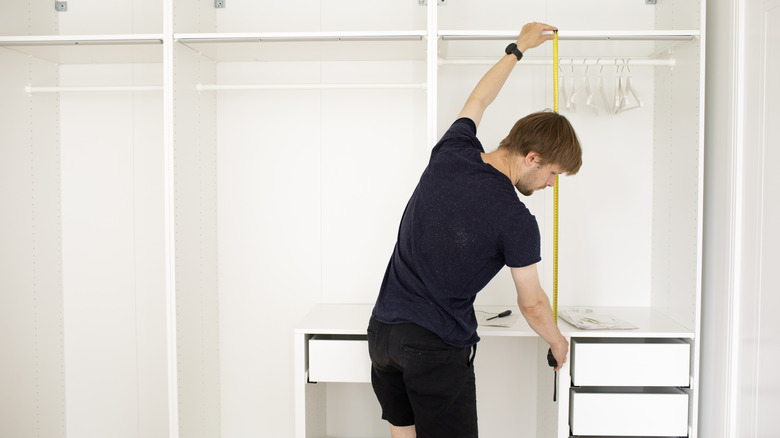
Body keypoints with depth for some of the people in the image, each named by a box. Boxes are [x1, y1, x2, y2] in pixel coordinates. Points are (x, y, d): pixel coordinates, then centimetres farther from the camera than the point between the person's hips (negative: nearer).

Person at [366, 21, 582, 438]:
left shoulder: (451, 152, 1)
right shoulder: (517, 221, -14)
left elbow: (478, 99, 22)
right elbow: (532, 304, -1)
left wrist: (517, 48, 35)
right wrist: (558, 343, 20)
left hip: (383, 329, 7)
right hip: (438, 346, -7)